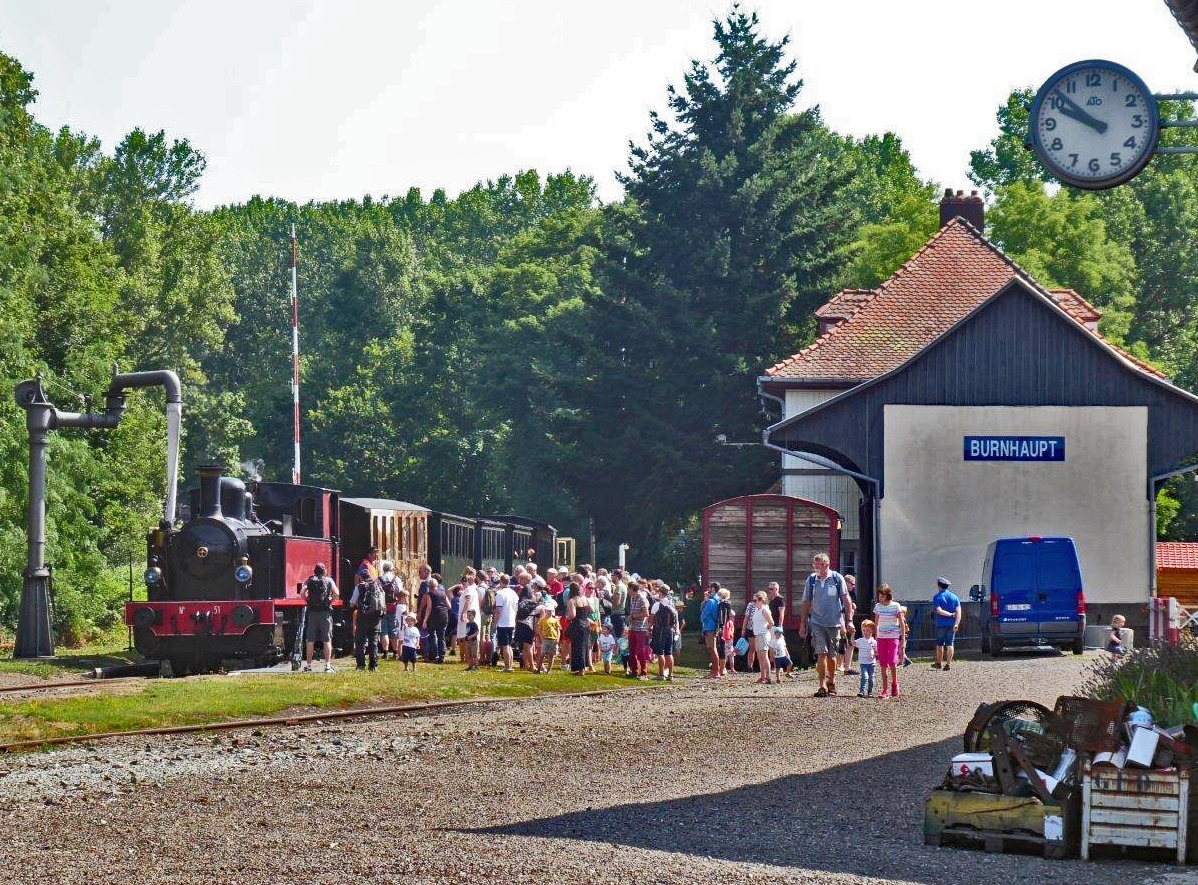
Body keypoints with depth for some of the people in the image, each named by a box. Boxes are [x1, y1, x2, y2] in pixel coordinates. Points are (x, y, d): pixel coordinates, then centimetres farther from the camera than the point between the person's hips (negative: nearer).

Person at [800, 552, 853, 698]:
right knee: (821, 653, -12)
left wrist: (848, 621, -3)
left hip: (834, 622, 0)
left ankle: (831, 683, 26)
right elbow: (806, 603, 10)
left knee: (832, 655, 9)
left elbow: (846, 600, 2)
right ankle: (822, 686, -14)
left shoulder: (837, 578, -2)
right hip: (817, 622, 0)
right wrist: (803, 623, 10)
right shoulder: (811, 580, 2)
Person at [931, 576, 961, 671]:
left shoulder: (937, 597, -3)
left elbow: (939, 611, -16)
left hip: (941, 624, -2)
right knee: (950, 644, 3)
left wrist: (950, 614, -8)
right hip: (952, 624, 2)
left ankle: (939, 663, 18)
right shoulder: (955, 597, 6)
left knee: (940, 644, 9)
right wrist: (956, 623, -12)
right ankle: (948, 664, -1)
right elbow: (958, 612, -4)